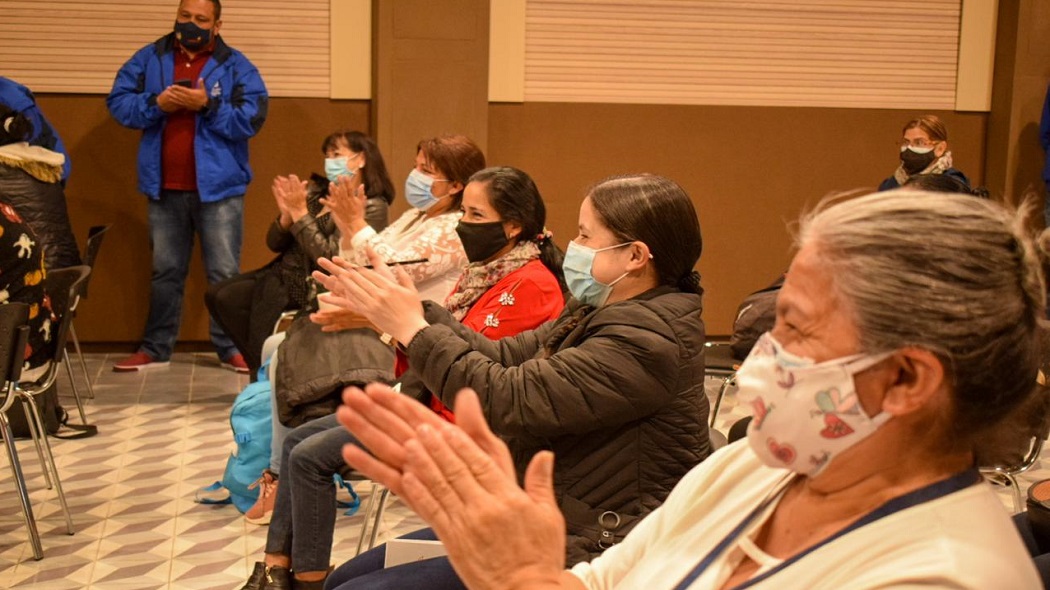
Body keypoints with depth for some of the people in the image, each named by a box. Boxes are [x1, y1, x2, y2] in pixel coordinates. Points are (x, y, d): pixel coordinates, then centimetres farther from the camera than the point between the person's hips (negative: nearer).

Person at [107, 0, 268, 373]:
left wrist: (208, 105, -20)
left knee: (224, 272, 2)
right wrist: (155, 104, -15)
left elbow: (252, 119, -11)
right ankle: (155, 348, 22)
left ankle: (231, 348, 11)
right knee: (165, 271, 13)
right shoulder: (150, 59, 7)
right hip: (164, 188, 3)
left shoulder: (235, 66, -1)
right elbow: (117, 102, 2)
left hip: (217, 187, -3)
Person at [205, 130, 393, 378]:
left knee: (227, 299, -17)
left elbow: (329, 257, -20)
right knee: (215, 295, -5)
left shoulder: (371, 206, -10)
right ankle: (263, 367, 5)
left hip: (310, 284, -8)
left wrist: (300, 212, -19)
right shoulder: (316, 190, 9)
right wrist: (287, 214, -10)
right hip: (283, 271, 8)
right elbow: (275, 244, 9)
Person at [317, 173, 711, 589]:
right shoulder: (598, 313, 10)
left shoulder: (648, 340, -22)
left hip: (579, 553, -10)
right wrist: (409, 311, 0)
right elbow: (503, 356, 8)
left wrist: (413, 329, -18)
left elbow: (511, 400, -26)